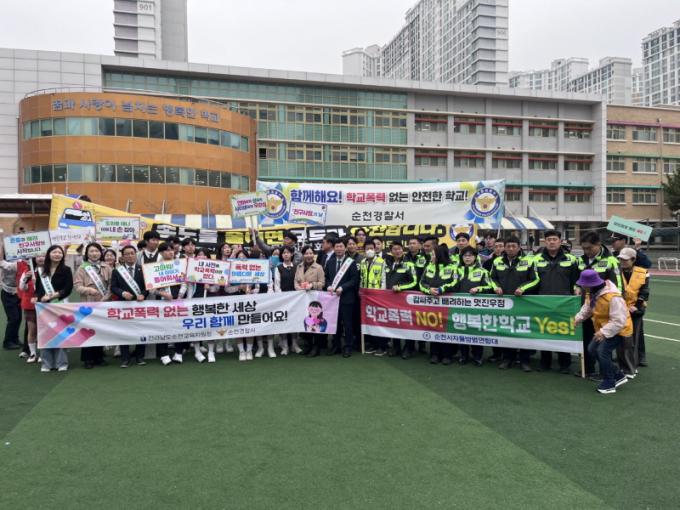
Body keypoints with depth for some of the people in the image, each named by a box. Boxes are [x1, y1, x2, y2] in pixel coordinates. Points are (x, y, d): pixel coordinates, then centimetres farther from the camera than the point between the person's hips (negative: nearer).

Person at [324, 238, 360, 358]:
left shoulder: (351, 262, -3)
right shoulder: (329, 262, 12)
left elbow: (354, 279, -7)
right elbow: (326, 277, 15)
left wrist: (342, 287, -16)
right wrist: (329, 286, -5)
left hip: (346, 297, -4)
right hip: (333, 296, 4)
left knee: (347, 323, 2)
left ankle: (348, 347, 11)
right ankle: (336, 346, 21)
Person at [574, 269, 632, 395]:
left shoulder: (613, 297, -34)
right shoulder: (592, 293, -6)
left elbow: (619, 321, -32)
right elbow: (587, 309, 6)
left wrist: (604, 332, -35)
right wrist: (577, 318, -9)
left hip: (618, 329, -10)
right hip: (603, 329, 10)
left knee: (603, 351, -19)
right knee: (592, 349, 9)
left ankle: (609, 383, -1)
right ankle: (618, 375, 22)